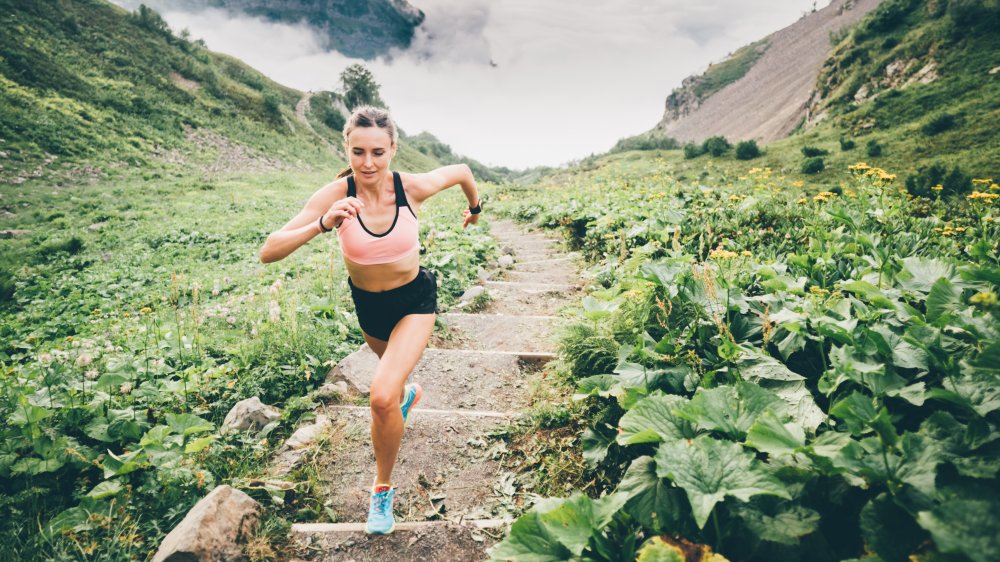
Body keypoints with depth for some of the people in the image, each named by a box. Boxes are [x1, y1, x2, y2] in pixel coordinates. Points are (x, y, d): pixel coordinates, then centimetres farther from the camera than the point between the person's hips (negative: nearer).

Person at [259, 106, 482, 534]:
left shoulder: (414, 187, -25)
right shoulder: (335, 196, -25)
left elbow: (462, 170, -3)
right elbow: (268, 253, -29)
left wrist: (475, 206, 14)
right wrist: (322, 224, -44)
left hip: (414, 301, -2)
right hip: (367, 304, 3)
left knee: (382, 396, -20)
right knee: (392, 378, 30)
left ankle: (382, 488, 7)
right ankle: (407, 392, 70)